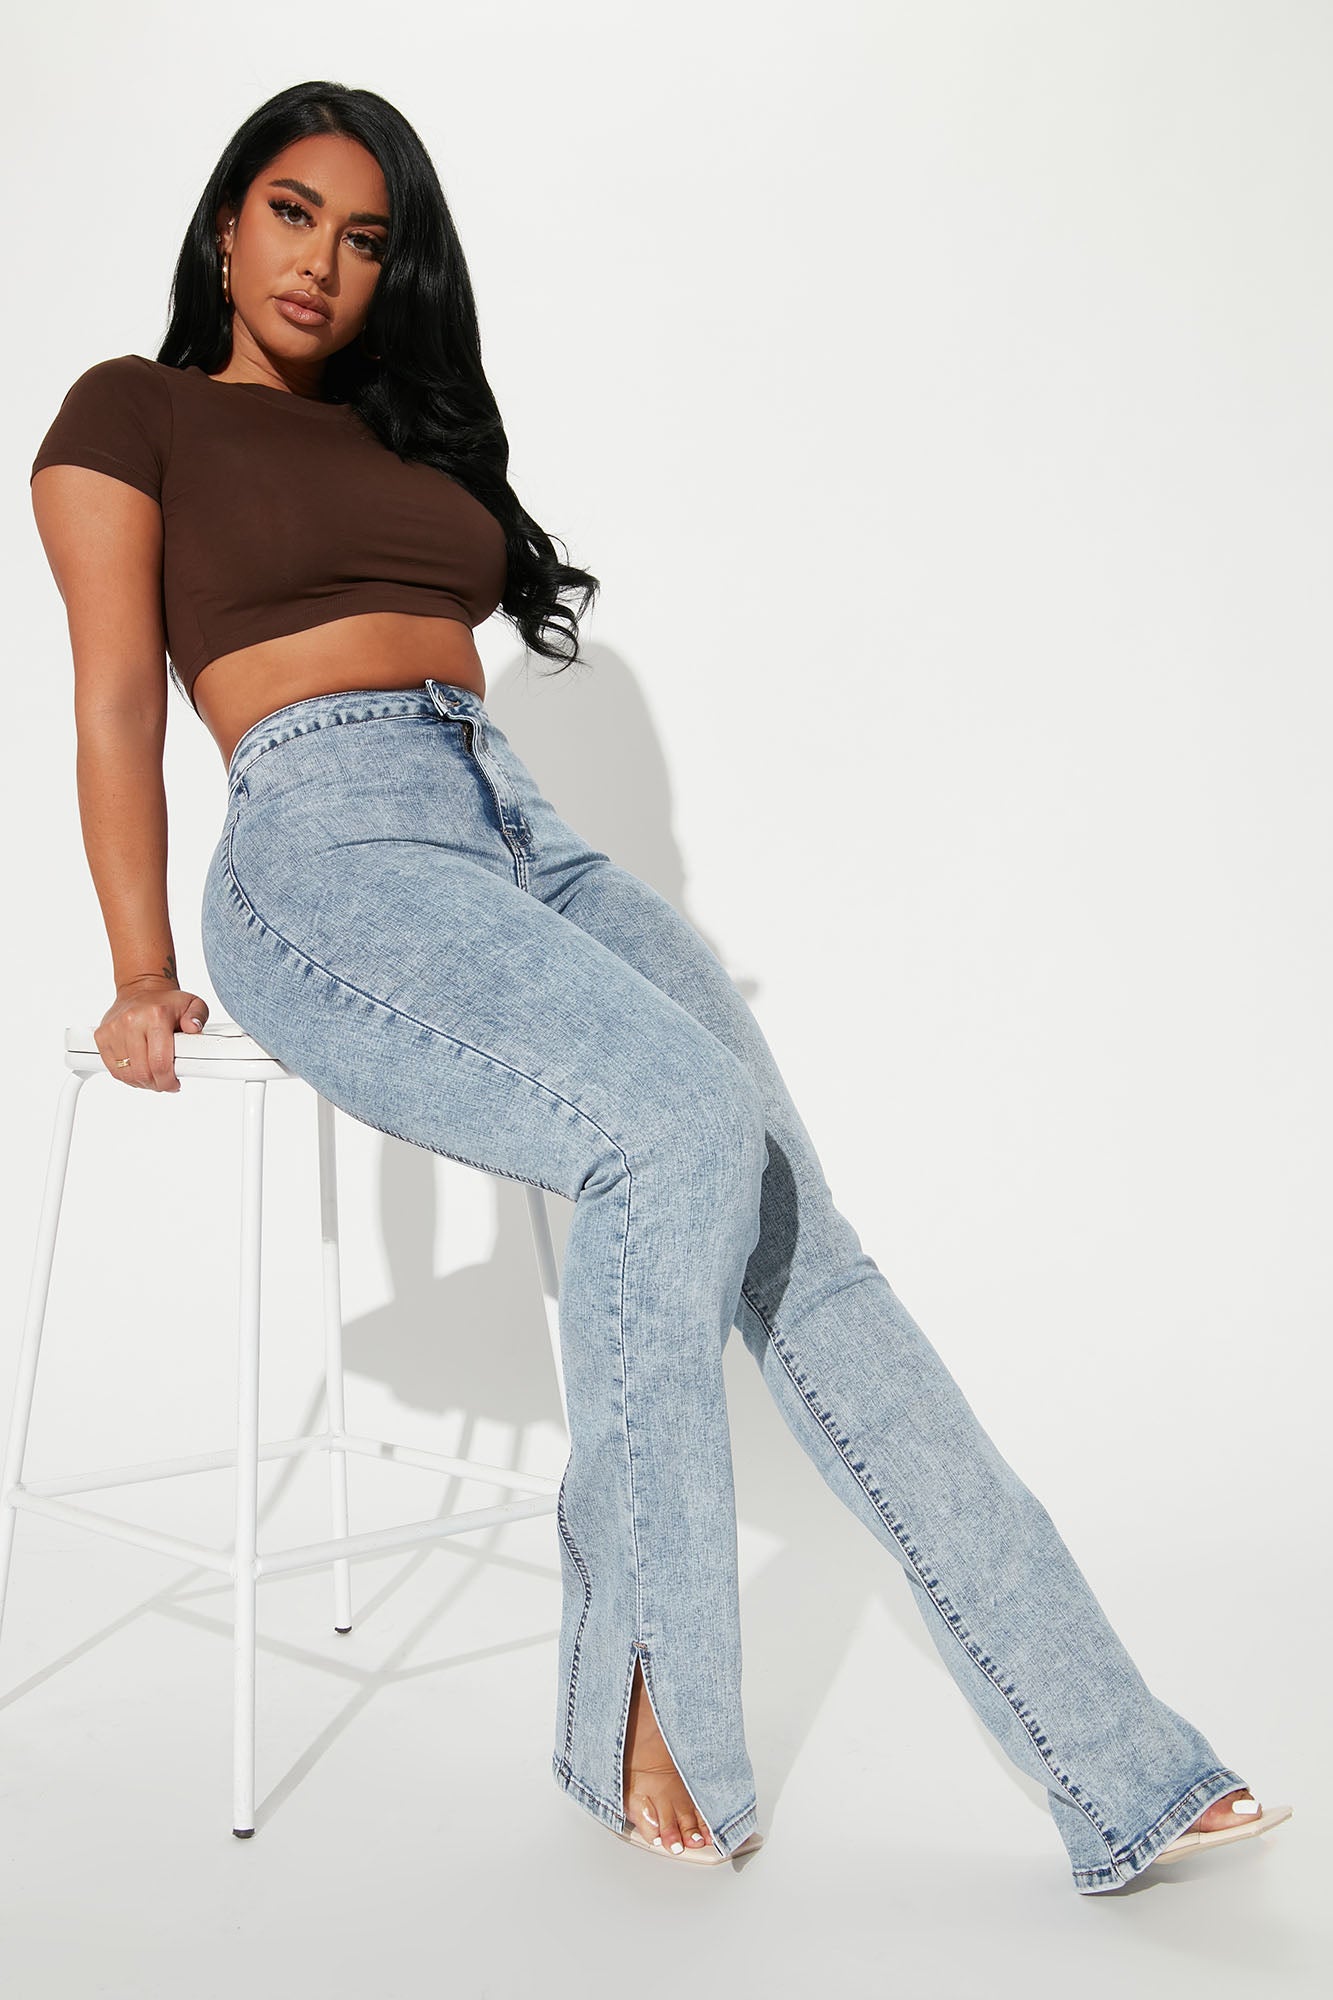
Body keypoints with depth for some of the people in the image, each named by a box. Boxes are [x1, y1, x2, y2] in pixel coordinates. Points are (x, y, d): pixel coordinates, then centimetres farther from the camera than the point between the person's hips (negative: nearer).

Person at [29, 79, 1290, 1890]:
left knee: (789, 1214, -15)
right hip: (328, 847, -5)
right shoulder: (131, 413, 13)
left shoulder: (407, 428, 29)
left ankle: (1113, 1761, -16)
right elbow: (120, 695, 3)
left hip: (520, 828, 5)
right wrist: (142, 972, -6)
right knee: (680, 1125, -31)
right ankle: (638, 1700, -17)